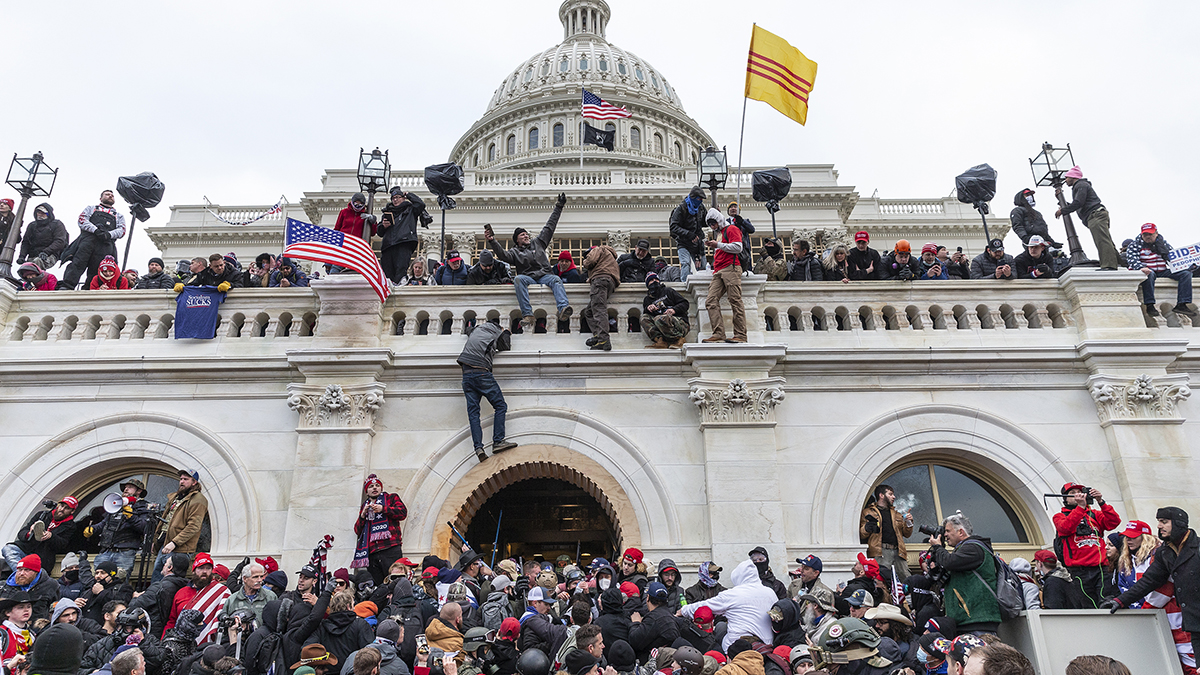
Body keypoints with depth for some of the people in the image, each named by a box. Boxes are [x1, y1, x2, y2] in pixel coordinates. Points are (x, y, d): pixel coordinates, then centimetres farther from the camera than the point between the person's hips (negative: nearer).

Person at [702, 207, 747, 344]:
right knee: (711, 301, -8)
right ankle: (719, 334, -14)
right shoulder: (718, 234, 32)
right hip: (718, 272, 8)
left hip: (731, 269, -8)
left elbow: (738, 248, -9)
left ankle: (740, 335, -14)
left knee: (735, 301, -12)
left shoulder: (731, 229, 6)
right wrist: (713, 247, 22)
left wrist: (718, 245, -8)